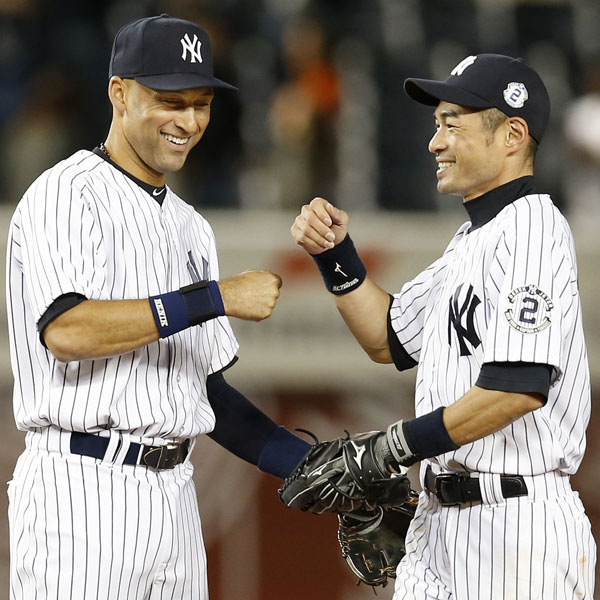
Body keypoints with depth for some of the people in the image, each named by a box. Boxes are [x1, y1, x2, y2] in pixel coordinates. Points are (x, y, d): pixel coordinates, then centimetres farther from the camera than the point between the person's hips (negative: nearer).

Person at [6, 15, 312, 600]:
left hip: (173, 494, 8)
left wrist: (310, 464, 9)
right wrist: (217, 298, -19)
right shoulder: (67, 195, -5)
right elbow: (65, 330, -22)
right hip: (83, 488, -7)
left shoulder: (189, 226, 20)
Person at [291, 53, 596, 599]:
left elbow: (521, 385, -24)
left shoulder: (529, 227, -14)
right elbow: (389, 339, 25)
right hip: (443, 519, 10)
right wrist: (335, 256, 8)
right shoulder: (473, 238, 18)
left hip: (517, 527, -10)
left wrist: (389, 450, -18)